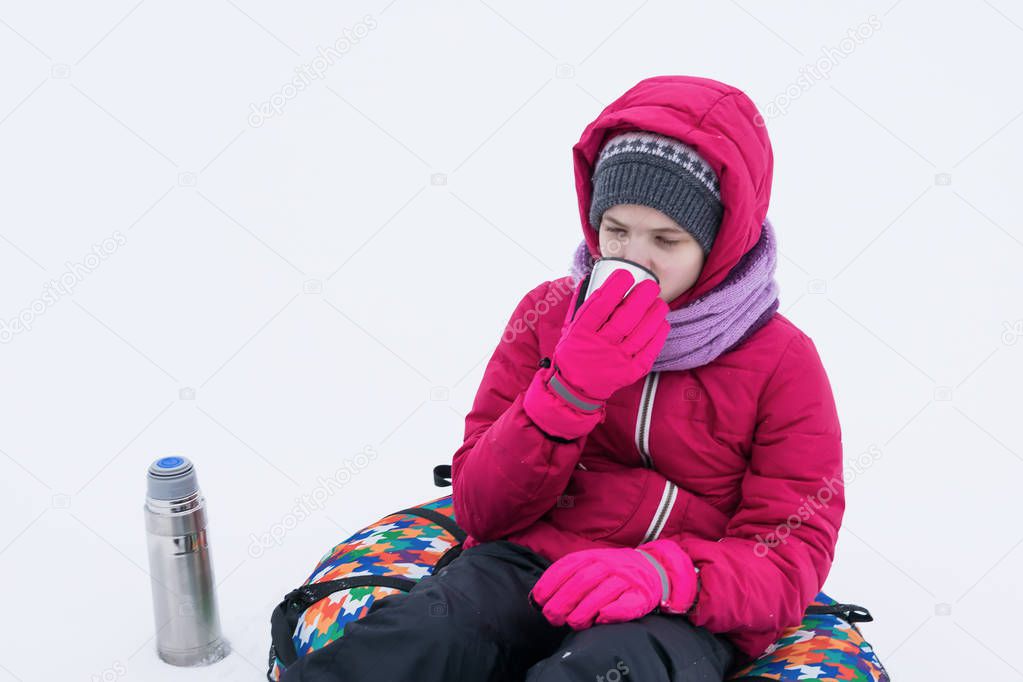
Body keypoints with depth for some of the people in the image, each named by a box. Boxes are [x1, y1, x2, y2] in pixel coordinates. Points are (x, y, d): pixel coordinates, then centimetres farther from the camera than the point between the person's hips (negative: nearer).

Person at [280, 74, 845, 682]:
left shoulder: (783, 362, 3)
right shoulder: (549, 314, 10)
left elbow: (792, 552, -2)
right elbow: (484, 513, 6)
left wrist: (665, 574, -24)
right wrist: (566, 394, -13)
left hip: (683, 614, -1)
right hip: (529, 569, 2)